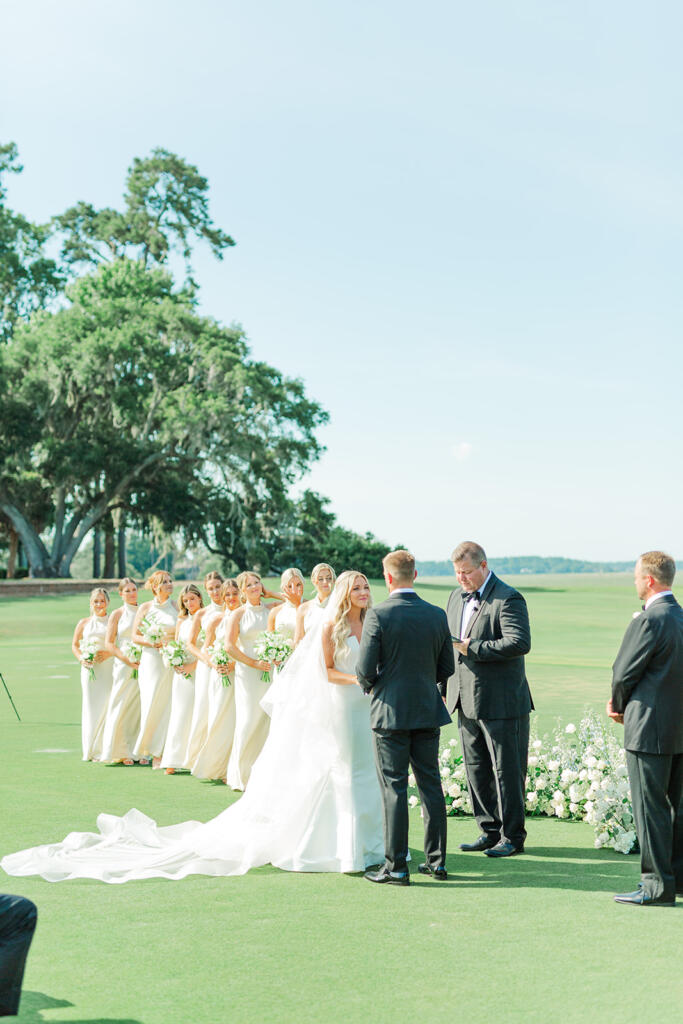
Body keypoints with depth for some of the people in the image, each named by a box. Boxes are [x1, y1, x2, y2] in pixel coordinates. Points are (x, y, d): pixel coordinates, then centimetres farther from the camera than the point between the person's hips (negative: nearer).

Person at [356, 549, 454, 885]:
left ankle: (396, 867, 3)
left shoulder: (378, 616, -13)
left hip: (390, 712, -4)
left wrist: (370, 685, 9)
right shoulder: (437, 615, 1)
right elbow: (446, 668, 6)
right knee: (430, 785, 12)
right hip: (428, 711, 4)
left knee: (394, 789, 0)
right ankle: (436, 860, 17)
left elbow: (365, 670, -13)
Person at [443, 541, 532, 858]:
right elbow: (448, 645, 21)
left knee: (507, 771, 1)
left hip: (501, 703, -8)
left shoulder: (508, 599, -12)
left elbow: (520, 643, -24)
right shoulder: (456, 597, 13)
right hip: (467, 701, 8)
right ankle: (490, 831, 23)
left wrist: (472, 648, -22)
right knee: (476, 770, 12)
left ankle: (512, 836, 12)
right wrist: (444, 687, 15)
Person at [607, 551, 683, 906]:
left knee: (650, 807, -2)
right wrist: (623, 703, 12)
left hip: (649, 729, -9)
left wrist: (619, 705, 7)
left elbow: (623, 673, -14)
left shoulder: (649, 621, -17)